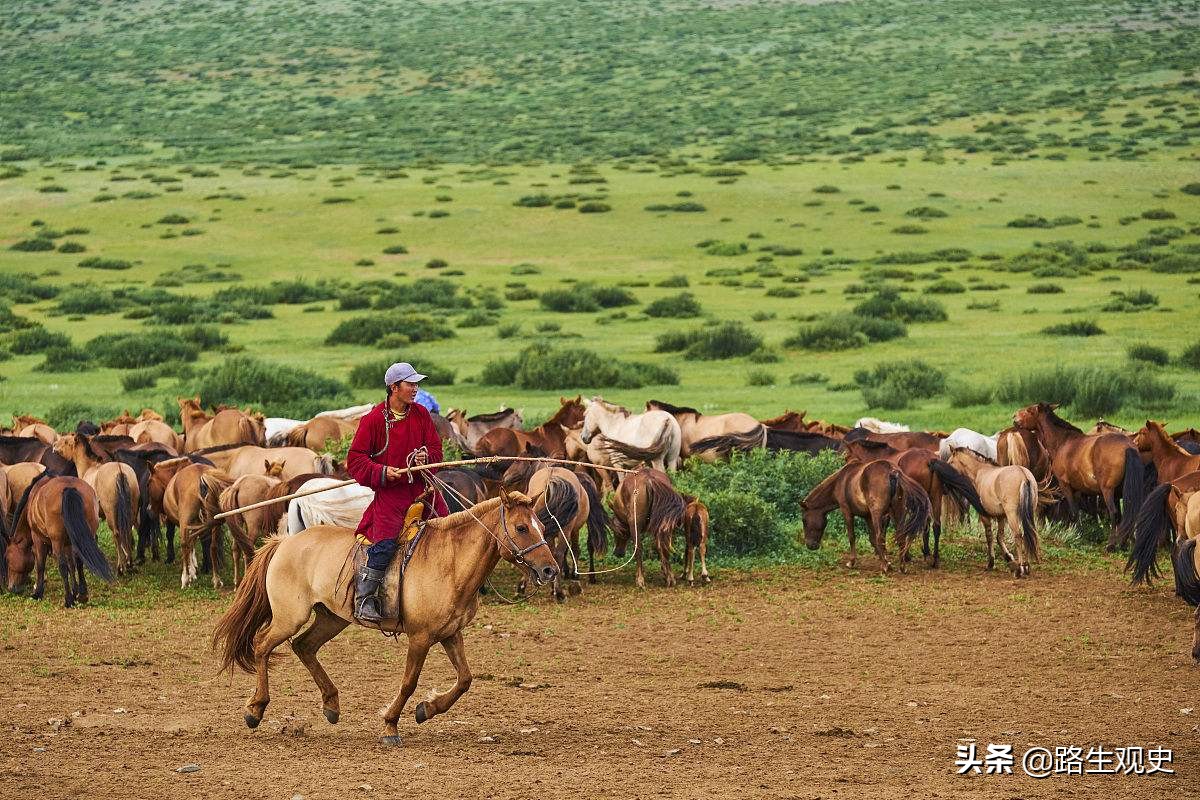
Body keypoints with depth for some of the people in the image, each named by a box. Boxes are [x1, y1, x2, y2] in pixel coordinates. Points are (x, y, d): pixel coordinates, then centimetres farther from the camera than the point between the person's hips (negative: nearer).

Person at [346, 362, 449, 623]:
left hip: (420, 487, 5)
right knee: (385, 542, -21)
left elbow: (435, 448, 14)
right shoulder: (373, 419, -5)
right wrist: (381, 472, -18)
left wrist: (426, 457, -9)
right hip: (389, 491, -5)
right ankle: (364, 598, -14)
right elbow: (355, 459, -3)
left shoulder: (421, 414, 9)